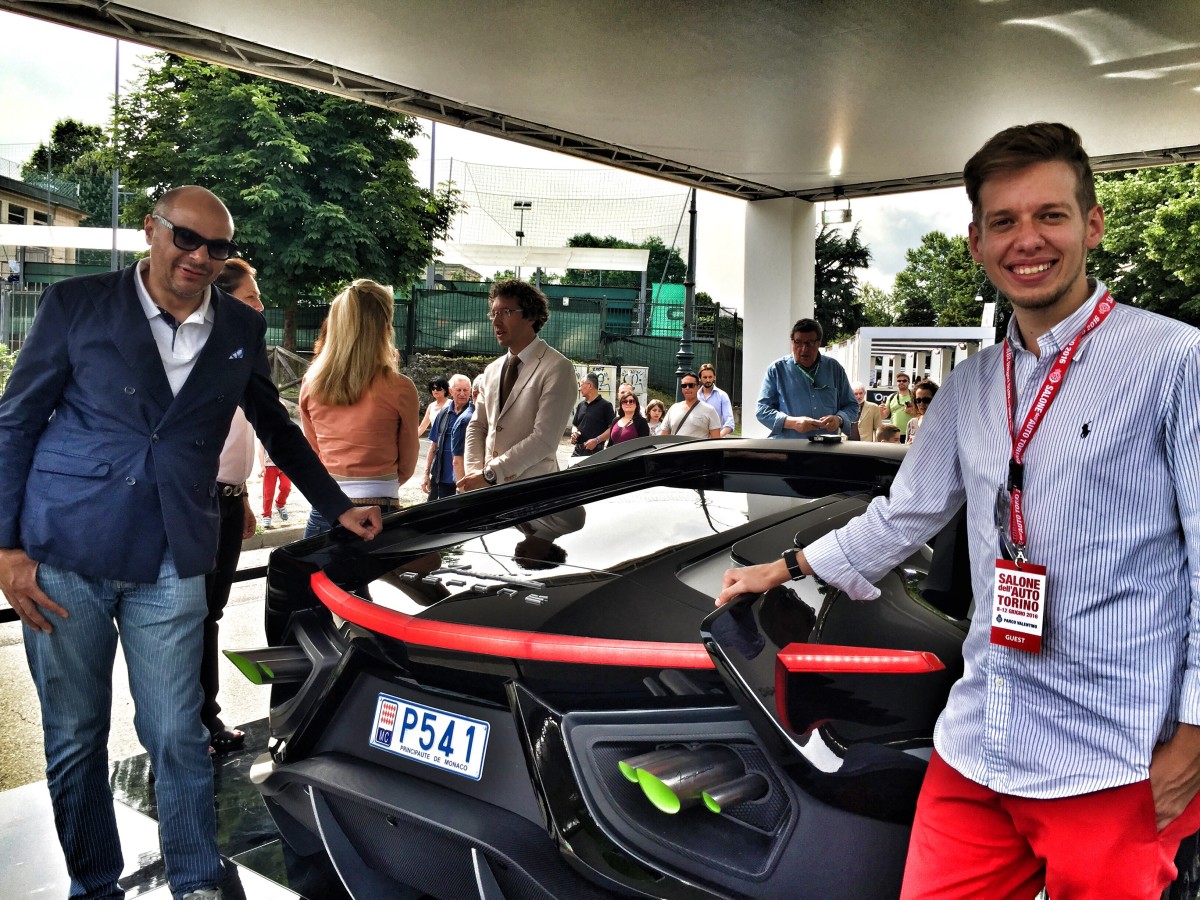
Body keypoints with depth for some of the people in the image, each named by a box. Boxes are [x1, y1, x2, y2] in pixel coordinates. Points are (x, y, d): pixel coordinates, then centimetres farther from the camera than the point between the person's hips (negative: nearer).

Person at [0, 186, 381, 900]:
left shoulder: (243, 330, 7)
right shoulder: (77, 304, 0)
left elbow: (277, 429, 19)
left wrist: (339, 508, 17)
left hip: (171, 566, 1)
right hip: (63, 558, 0)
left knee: (177, 738, 3)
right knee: (74, 740, 10)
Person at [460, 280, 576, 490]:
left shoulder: (557, 368, -10)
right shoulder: (491, 370, 13)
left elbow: (545, 439, -17)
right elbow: (477, 426, 14)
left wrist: (489, 474, -16)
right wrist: (474, 472, -3)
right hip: (488, 488, 5)